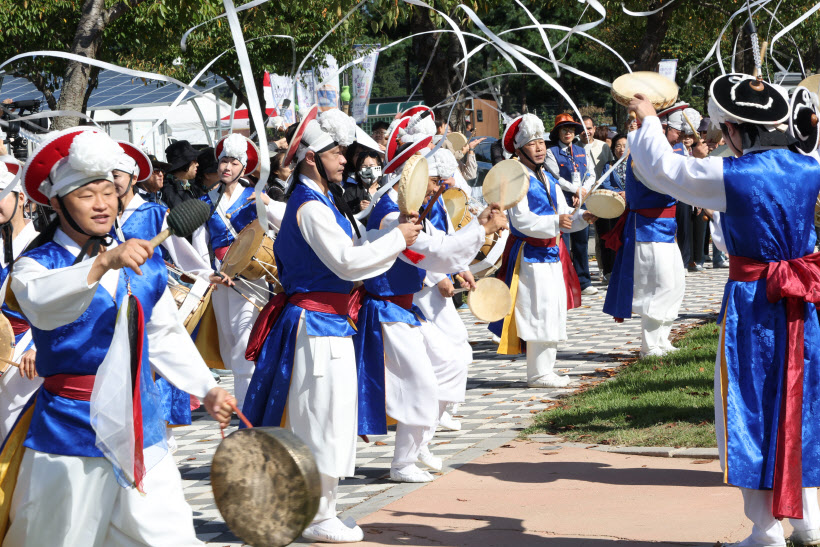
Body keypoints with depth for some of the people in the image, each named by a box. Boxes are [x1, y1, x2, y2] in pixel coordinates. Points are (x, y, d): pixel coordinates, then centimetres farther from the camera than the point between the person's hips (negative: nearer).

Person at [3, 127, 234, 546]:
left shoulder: (144, 264, 9)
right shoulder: (36, 264, -7)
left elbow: (165, 337, 21)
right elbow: (42, 303, -31)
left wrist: (206, 389, 10)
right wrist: (104, 263, -44)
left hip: (140, 432, 4)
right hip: (71, 434, -4)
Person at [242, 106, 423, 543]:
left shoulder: (320, 202, 16)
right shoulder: (311, 208, -17)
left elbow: (352, 246, 16)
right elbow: (348, 261, -21)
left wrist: (395, 231, 5)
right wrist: (397, 239, -13)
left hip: (324, 323, 11)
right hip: (318, 325, -11)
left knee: (313, 423, 16)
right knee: (324, 421, -5)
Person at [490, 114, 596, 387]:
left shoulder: (548, 179, 16)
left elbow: (563, 214, 17)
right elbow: (520, 219, -22)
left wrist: (582, 218, -3)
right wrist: (555, 222, -31)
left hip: (552, 254, 9)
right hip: (530, 255, -9)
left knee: (554, 312, 11)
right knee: (539, 312, -10)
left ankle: (546, 370, 19)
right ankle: (538, 374, -5)